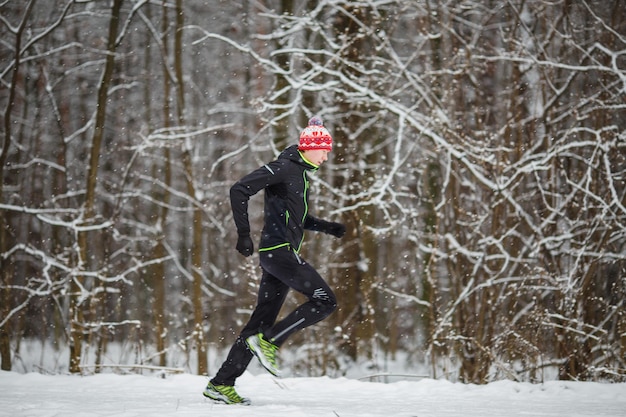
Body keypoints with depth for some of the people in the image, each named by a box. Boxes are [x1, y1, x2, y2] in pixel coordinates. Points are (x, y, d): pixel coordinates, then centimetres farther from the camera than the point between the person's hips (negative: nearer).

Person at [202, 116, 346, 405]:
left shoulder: (300, 173, 20)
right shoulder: (283, 168, -9)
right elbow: (239, 190, -16)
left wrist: (327, 227, 18)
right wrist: (243, 234, -20)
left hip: (279, 253, 10)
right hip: (279, 249, -10)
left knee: (263, 320, 8)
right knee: (325, 301, -12)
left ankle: (221, 384, 9)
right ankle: (269, 341, -9)